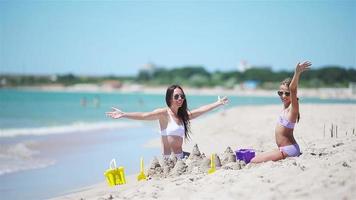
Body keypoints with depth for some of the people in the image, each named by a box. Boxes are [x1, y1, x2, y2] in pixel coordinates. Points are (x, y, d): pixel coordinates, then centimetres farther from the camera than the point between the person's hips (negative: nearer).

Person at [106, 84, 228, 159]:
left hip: (181, 157, 7)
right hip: (168, 159, -7)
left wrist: (218, 103, 28)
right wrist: (123, 115, -30)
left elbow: (201, 110, 24)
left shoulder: (184, 115, 16)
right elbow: (144, 116, -18)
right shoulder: (164, 113, -6)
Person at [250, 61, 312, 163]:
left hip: (288, 150, -10)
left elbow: (292, 89, -32)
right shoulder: (285, 107, 11)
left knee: (254, 161, -17)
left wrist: (297, 73, -43)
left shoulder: (293, 108, -14)